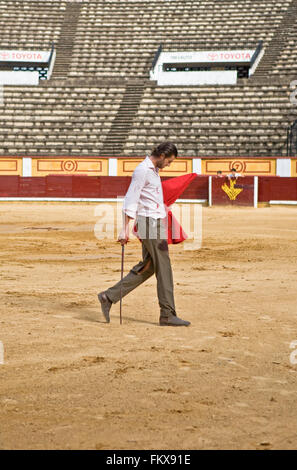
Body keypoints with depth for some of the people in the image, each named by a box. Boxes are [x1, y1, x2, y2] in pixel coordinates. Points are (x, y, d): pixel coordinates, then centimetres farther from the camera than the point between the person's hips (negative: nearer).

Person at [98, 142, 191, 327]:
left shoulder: (154, 170, 18)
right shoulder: (142, 170, -13)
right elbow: (131, 200, -18)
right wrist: (125, 229, -23)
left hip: (157, 223, 10)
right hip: (150, 224, -10)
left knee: (147, 267, 11)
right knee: (164, 268, -5)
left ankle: (109, 297, 12)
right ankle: (167, 315, 0)